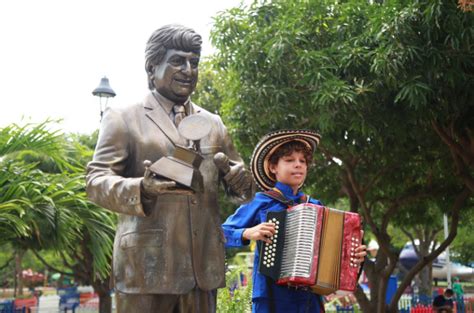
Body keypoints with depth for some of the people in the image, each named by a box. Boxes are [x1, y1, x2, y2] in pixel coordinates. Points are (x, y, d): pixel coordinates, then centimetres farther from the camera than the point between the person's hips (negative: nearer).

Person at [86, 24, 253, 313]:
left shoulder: (213, 123, 18)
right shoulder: (122, 119, 4)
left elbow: (240, 183, 21)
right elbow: (96, 181, -4)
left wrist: (241, 179, -5)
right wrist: (142, 189, -25)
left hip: (203, 267, 5)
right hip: (147, 266, -4)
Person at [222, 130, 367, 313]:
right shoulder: (261, 202, 0)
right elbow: (222, 234, 1)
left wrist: (353, 255, -2)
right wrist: (248, 233, -16)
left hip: (309, 297, 3)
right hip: (272, 296, -3)